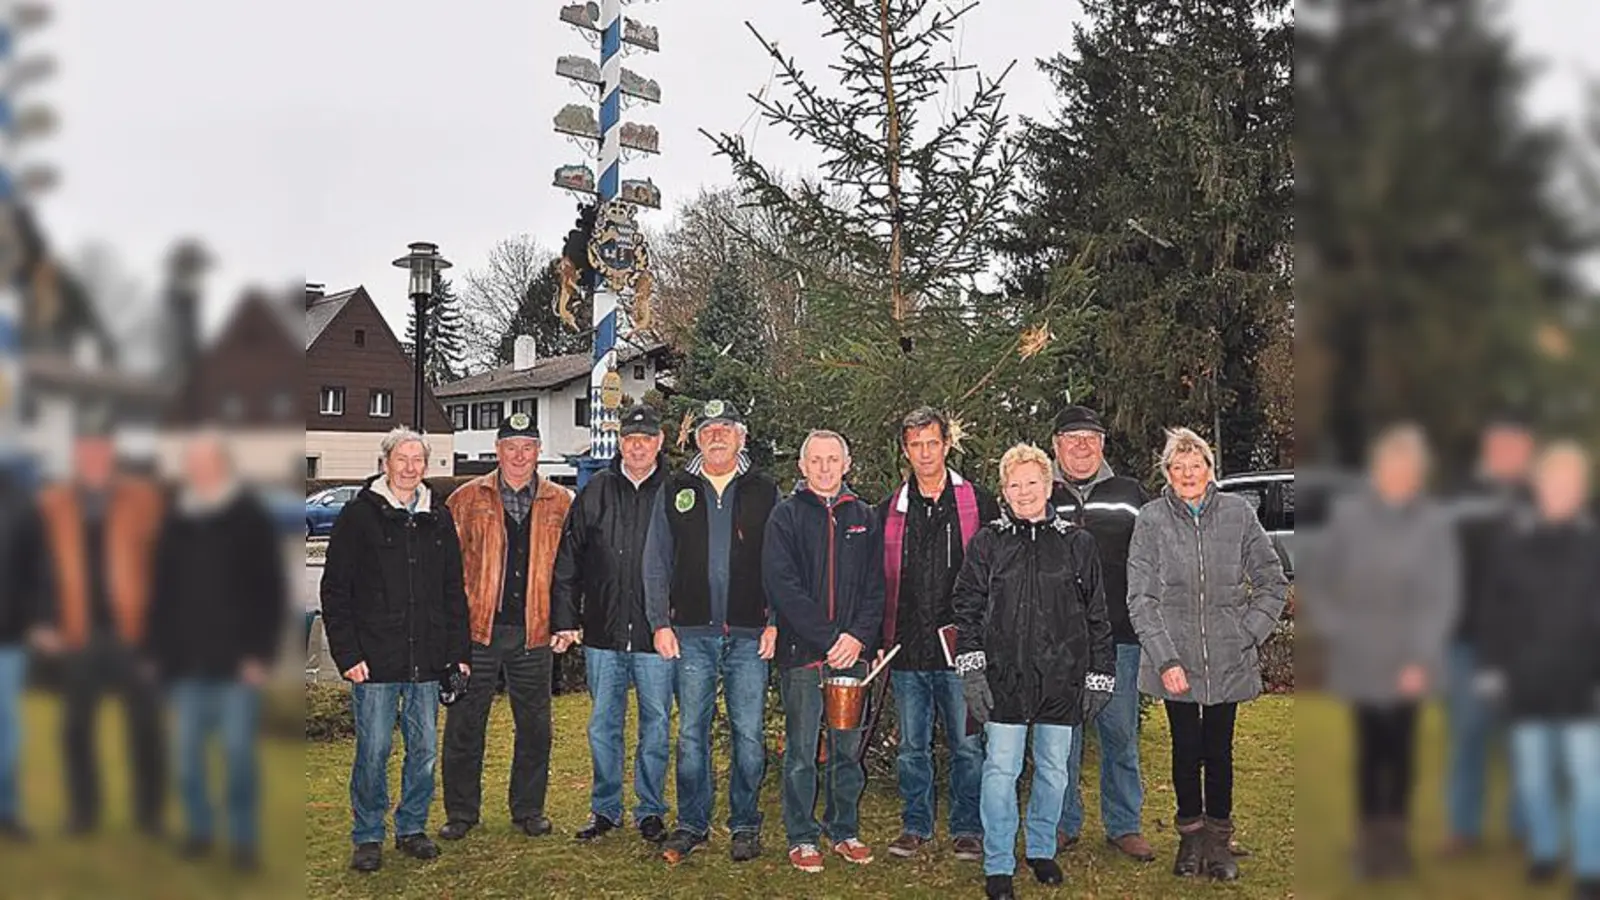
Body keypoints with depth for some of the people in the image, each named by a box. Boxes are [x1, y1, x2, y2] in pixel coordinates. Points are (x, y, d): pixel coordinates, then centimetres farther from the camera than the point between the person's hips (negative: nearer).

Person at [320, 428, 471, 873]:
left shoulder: (438, 517, 10)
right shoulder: (359, 515, -2)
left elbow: (454, 590, 15)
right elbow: (335, 590, -3)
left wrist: (459, 649, 8)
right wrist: (347, 653, -10)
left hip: (427, 660, 4)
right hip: (375, 660, -4)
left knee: (424, 749, 9)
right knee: (373, 750, 1)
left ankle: (412, 828, 24)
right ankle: (368, 837, 15)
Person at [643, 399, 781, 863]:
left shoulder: (764, 490, 6)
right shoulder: (675, 490, 8)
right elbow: (656, 562, 8)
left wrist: (775, 622, -3)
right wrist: (660, 622, 1)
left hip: (749, 634, -1)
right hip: (692, 633, 1)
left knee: (749, 733, 2)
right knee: (692, 732, 5)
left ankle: (745, 825, 15)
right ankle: (691, 824, 17)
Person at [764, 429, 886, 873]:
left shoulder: (864, 517, 11)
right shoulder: (786, 515, 0)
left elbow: (876, 584, 7)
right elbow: (782, 585, -9)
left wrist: (859, 635, -9)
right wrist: (828, 638, -15)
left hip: (852, 653, 3)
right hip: (802, 653, -3)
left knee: (848, 748, 11)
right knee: (801, 752, 4)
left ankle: (845, 830, 23)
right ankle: (802, 837, 15)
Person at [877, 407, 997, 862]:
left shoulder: (978, 502, 2)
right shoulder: (889, 509, 9)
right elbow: (879, 580, 12)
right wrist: (878, 639, 5)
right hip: (907, 650, 3)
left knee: (967, 744, 4)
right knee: (912, 746, 11)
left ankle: (968, 829, 17)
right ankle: (915, 825, 24)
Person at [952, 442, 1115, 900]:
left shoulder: (1077, 543, 4)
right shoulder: (987, 543, 3)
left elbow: (1096, 616, 7)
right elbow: (967, 609, 4)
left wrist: (1099, 677, 5)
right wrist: (971, 669, -4)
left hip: (1062, 680, 1)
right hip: (1005, 678, -1)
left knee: (1053, 771, 12)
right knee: (1001, 771, 0)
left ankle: (1042, 849, 31)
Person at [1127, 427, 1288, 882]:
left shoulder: (1238, 513, 0)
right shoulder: (1152, 519, -3)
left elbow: (1273, 582, 8)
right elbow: (1140, 598, -4)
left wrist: (1248, 634, -1)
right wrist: (1165, 659, -10)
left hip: (1228, 661, 1)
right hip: (1175, 660, -1)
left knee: (1219, 750, 8)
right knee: (1186, 749, 8)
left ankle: (1219, 839, 23)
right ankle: (1190, 835, 25)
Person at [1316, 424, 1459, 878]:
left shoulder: (1434, 523, -3)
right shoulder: (1347, 516, -1)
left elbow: (1442, 595, -5)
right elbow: (1330, 582, 5)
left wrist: (1422, 657, -11)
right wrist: (1333, 633, -3)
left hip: (1409, 660, 0)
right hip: (1360, 658, 0)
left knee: (1401, 745, 8)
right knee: (1370, 746, 2)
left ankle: (1397, 833, 20)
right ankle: (1369, 836, 11)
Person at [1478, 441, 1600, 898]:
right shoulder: (1511, 540, 2)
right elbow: (1494, 610, 5)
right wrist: (1492, 664, 2)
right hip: (1524, 680, 2)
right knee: (1532, 774, 12)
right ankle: (1544, 851, 29)